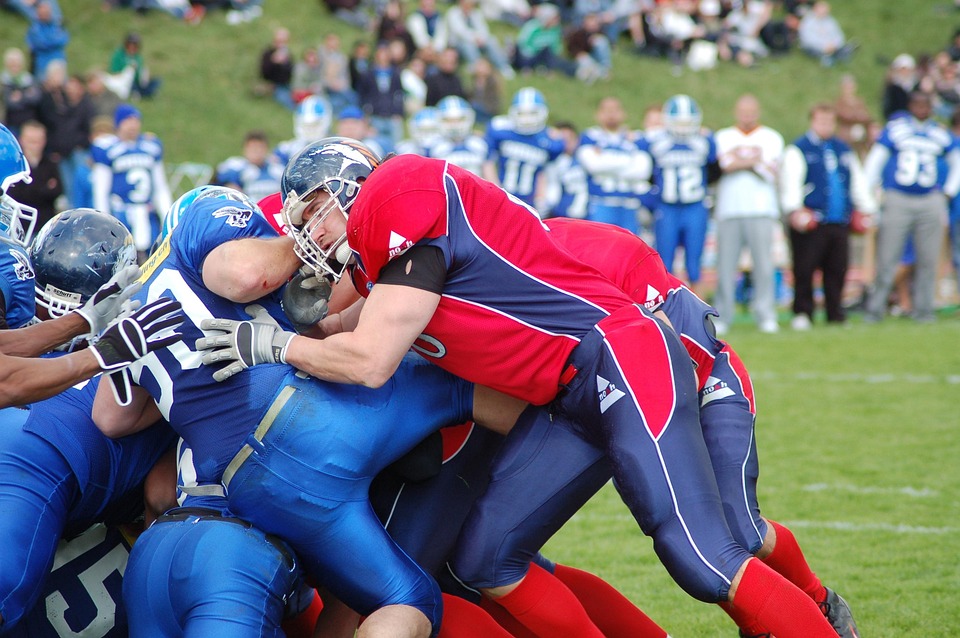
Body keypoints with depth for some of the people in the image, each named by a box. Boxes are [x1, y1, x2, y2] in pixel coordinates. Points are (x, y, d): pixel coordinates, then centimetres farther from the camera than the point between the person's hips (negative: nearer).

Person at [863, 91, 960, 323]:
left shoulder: (940, 134, 12)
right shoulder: (895, 128, 4)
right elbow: (875, 161, 5)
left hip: (930, 204, 3)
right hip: (897, 200, -3)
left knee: (928, 260, 2)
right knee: (886, 260, -6)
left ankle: (923, 310, 9)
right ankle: (875, 309, 1)